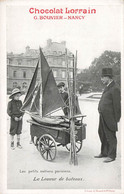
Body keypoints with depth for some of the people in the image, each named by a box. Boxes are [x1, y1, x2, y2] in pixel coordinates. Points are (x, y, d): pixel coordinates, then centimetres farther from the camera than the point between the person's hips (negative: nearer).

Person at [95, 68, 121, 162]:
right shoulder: (108, 87, 13)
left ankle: (111, 155, 17)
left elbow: (117, 105, -17)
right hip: (103, 116, 10)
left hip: (110, 117, -10)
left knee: (110, 137, 3)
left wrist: (116, 120, -15)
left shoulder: (115, 88, -17)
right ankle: (104, 152, 34)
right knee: (102, 134, 19)